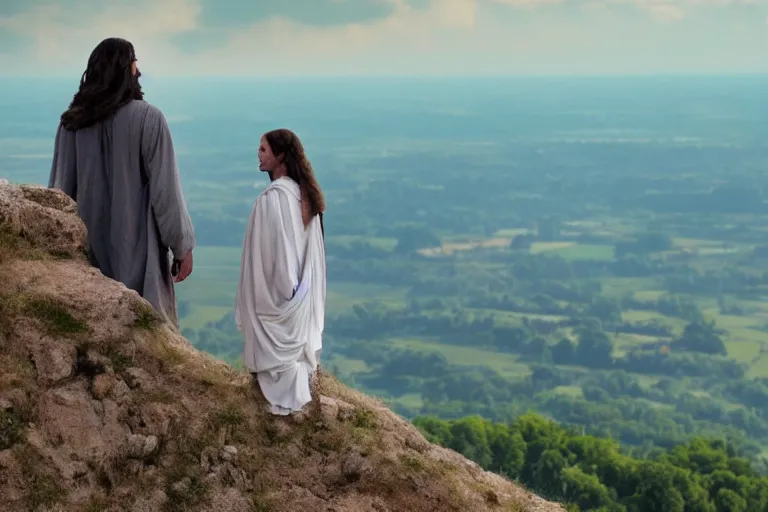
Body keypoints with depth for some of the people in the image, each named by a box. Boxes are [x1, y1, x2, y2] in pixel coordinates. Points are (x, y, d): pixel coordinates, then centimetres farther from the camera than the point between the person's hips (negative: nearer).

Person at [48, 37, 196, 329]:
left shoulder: (71, 122, 1)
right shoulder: (147, 118, -12)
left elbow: (59, 189, 4)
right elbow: (165, 190, -12)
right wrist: (182, 246, -2)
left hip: (89, 247, 4)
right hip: (137, 249, -4)